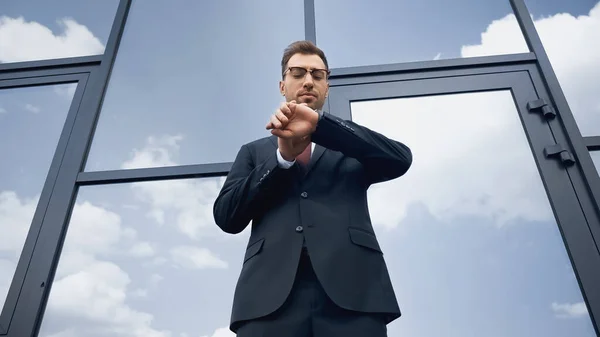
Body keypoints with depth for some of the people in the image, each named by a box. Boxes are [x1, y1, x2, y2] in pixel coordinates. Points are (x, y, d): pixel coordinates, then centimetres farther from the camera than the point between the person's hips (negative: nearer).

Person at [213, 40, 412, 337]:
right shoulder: (254, 152, 20)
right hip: (270, 294, 1)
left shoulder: (350, 145, 20)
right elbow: (226, 216, 6)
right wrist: (284, 156, -5)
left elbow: (400, 159, 0)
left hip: (353, 290, 0)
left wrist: (319, 123, -9)